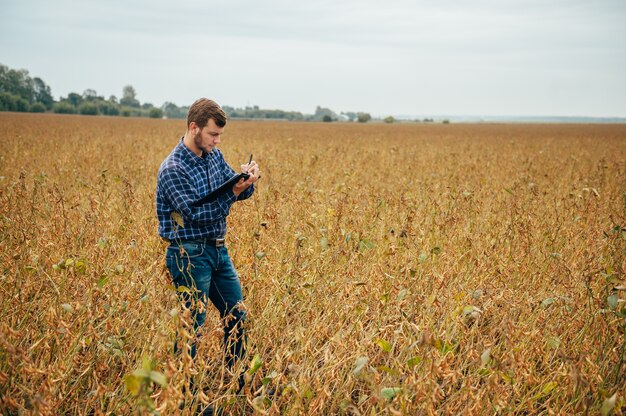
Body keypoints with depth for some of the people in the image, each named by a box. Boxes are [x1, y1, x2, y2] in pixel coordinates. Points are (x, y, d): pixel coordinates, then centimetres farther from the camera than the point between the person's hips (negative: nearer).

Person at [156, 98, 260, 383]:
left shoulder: (213, 155, 6)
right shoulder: (172, 170, -18)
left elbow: (240, 192, 9)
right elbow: (196, 215, -22)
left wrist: (247, 179, -14)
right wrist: (234, 192, -24)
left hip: (218, 250, 8)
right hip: (190, 256, -8)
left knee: (237, 317, 15)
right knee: (192, 327, -1)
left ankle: (236, 380, 30)